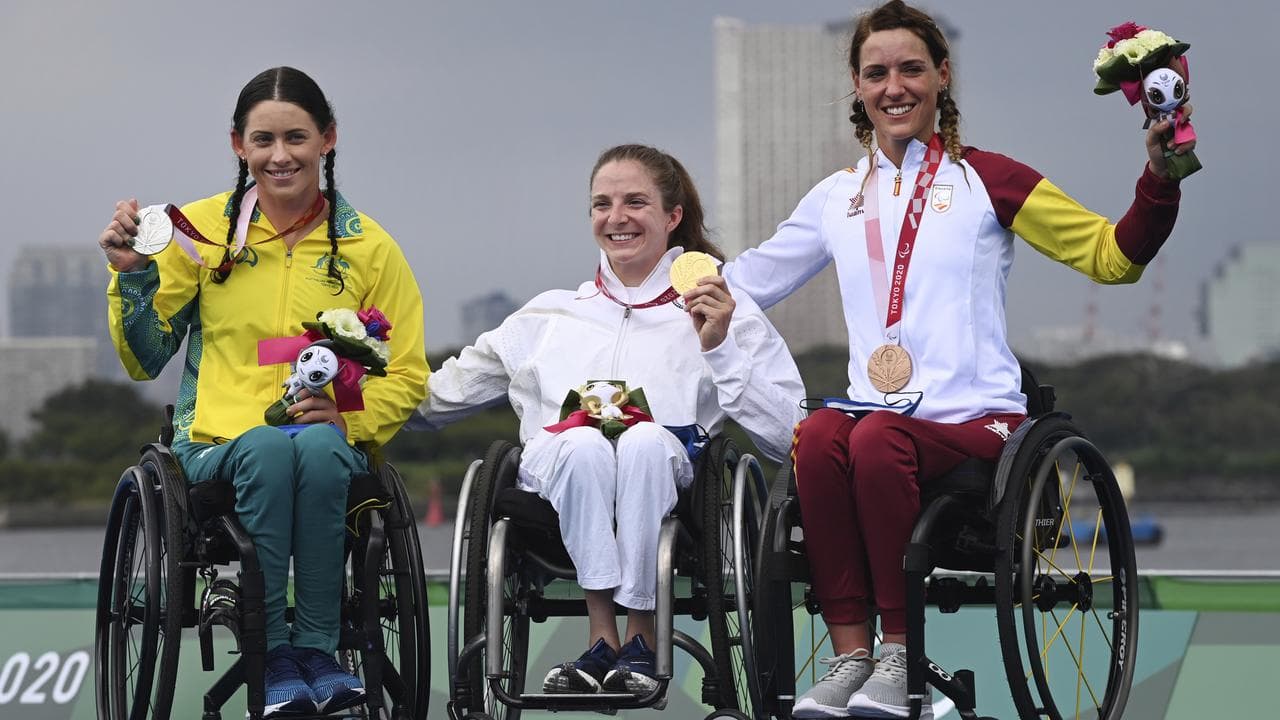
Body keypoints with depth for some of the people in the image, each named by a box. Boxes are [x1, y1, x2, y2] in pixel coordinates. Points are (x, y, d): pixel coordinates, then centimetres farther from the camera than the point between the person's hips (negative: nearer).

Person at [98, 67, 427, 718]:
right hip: (218, 441, 0)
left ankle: (316, 647, -30)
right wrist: (133, 274, -6)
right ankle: (273, 656, -32)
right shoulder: (201, 230, 7)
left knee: (319, 448, -37)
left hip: (330, 440, 0)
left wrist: (350, 417, -10)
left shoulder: (368, 247, 8)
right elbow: (144, 360, 10)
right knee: (269, 447, -37)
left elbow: (407, 376, 10)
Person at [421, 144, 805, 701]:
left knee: (646, 440, -36)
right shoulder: (550, 316, 30)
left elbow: (784, 435, 6)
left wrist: (720, 349, -2)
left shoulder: (728, 315, 20)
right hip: (556, 481, 1)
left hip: (668, 475, -1)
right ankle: (602, 640, -32)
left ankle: (641, 639, -28)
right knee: (583, 442, -34)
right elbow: (437, 397, 27)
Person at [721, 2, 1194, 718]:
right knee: (817, 438, -32)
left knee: (878, 442, -35)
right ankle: (850, 655, -29)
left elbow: (1113, 257, 6)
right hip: (873, 409, 3)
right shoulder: (839, 198, 20)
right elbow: (745, 282, 29)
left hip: (974, 418, -3)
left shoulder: (986, 179, 9)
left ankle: (901, 656, -28)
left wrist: (1159, 181, -8)